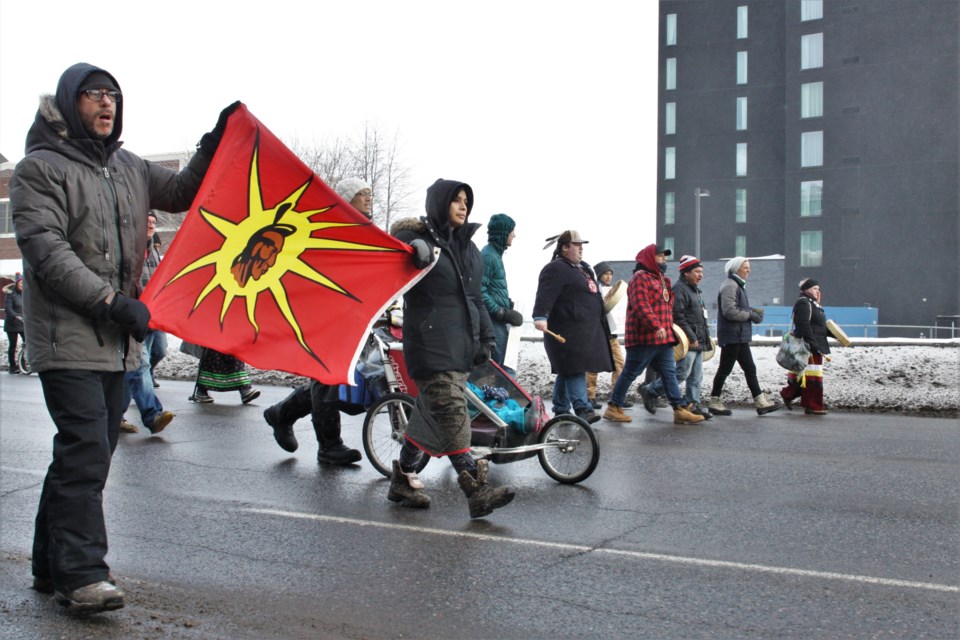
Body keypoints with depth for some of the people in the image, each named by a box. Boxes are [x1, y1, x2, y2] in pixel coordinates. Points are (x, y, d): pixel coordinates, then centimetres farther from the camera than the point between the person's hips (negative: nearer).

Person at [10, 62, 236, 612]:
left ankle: (54, 566, 23)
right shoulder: (40, 167, -4)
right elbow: (46, 250, -14)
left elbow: (182, 193, 23)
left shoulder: (128, 167, 17)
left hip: (117, 338, 7)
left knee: (88, 453, 11)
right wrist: (111, 302, -21)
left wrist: (214, 145, 7)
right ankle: (82, 573, -8)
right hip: (67, 335, -7)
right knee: (86, 451, -14)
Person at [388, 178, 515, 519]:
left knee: (430, 414, 10)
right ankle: (477, 490, -16)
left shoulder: (468, 247, 19)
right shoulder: (416, 240, -3)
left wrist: (486, 337, 17)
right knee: (452, 415, -13)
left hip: (462, 346, 7)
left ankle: (403, 481, 23)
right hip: (430, 346, -7)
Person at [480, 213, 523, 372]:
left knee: (497, 363, 14)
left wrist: (506, 309, 17)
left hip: (499, 319, 10)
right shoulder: (487, 256, -15)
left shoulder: (496, 253, 16)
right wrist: (499, 311, -18)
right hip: (493, 320, -10)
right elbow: (480, 290, -20)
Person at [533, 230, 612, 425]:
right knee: (575, 369, -13)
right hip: (567, 331, -10)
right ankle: (583, 409, -17)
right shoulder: (555, 269, -11)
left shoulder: (583, 268, 21)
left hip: (586, 329, 10)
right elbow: (545, 294, -24)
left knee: (568, 371, 13)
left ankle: (561, 410, 19)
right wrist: (540, 316, -37)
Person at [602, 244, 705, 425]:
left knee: (669, 373, 4)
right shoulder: (640, 277, -11)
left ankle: (680, 410, 3)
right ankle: (613, 408, 8)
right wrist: (656, 326, -28)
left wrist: (668, 327, 21)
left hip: (663, 337, 9)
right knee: (630, 373, -1)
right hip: (644, 337, -9)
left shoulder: (659, 279, 21)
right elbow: (641, 306, -22)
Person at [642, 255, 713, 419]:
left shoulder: (695, 290, 22)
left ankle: (692, 404, 12)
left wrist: (704, 338, 21)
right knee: (682, 373, -10)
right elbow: (678, 316, -20)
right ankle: (650, 391, 1)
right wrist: (691, 338, -21)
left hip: (698, 341, 10)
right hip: (688, 342, -10)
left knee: (696, 377, 8)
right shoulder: (679, 289, -11)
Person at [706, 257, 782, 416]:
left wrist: (752, 311, 3)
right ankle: (714, 401, 7)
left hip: (740, 337, 11)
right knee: (725, 369, -2)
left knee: (750, 369, 10)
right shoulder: (730, 286, -15)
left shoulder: (738, 285, 18)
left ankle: (761, 402, 13)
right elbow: (729, 311, -25)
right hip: (732, 336, -11)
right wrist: (750, 315, -15)